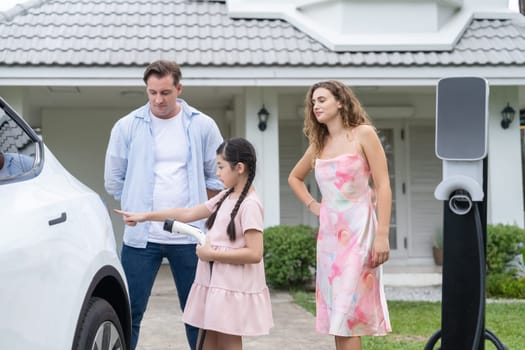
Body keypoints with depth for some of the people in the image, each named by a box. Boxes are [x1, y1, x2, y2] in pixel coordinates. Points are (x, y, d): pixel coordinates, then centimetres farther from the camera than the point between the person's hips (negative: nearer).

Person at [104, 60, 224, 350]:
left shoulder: (202, 126, 2)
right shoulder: (127, 126, 1)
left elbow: (216, 176, 11)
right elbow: (114, 180, 8)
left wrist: (196, 210, 8)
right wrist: (141, 211, 7)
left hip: (189, 237, 1)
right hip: (141, 237, 0)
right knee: (129, 312, 1)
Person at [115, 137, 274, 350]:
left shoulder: (250, 205, -16)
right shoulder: (225, 197, 11)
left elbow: (254, 253, -22)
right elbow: (188, 214, 15)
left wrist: (212, 254, -18)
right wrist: (145, 216, 13)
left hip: (234, 289, -8)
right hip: (213, 283, 8)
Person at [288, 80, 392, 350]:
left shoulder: (363, 134, -4)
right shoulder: (319, 144, 13)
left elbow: (383, 185, -10)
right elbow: (294, 177, 30)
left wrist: (382, 235, -17)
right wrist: (312, 205, 13)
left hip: (357, 230, -6)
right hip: (328, 233, 6)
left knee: (348, 311, -11)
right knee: (335, 311, 8)